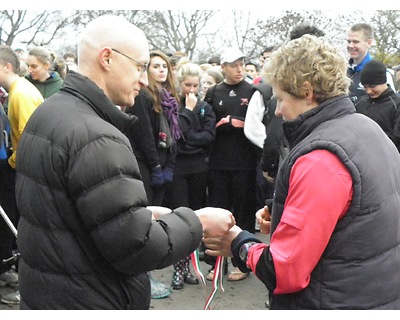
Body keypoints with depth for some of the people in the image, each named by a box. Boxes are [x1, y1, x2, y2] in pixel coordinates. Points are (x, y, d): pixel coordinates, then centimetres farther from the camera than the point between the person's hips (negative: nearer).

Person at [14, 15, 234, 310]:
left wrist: (143, 215, 5)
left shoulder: (48, 112, 5)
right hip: (85, 301, -9)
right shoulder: (95, 138, -26)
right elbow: (136, 247, -26)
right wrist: (198, 222, -12)